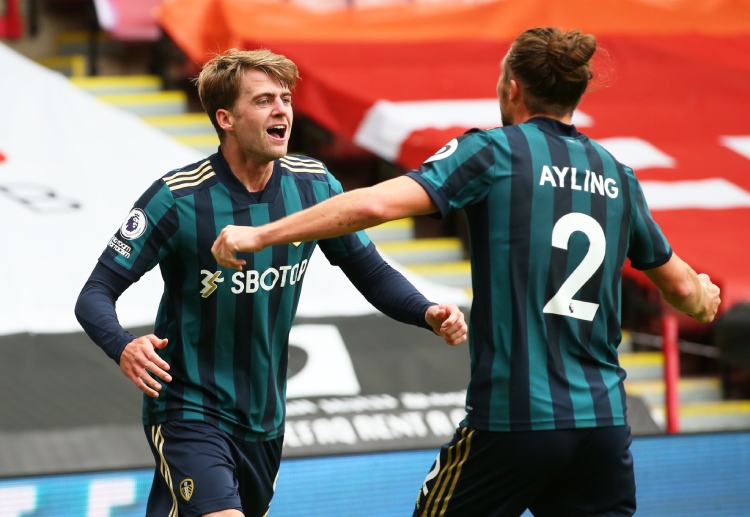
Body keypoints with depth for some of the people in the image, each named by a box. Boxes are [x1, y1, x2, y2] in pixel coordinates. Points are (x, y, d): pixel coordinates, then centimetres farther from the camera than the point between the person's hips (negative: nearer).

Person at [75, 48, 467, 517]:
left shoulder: (314, 185, -4)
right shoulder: (178, 198, -17)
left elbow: (372, 273, 5)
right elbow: (95, 295, -17)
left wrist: (429, 314, -14)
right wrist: (124, 348, -38)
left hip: (266, 420, 6)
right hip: (190, 414, -6)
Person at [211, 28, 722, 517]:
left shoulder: (493, 151, -4)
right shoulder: (617, 176, 11)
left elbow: (376, 203, -17)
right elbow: (679, 285, 24)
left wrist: (260, 234, -11)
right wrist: (703, 298, 48)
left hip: (513, 417, -4)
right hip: (605, 421, 4)